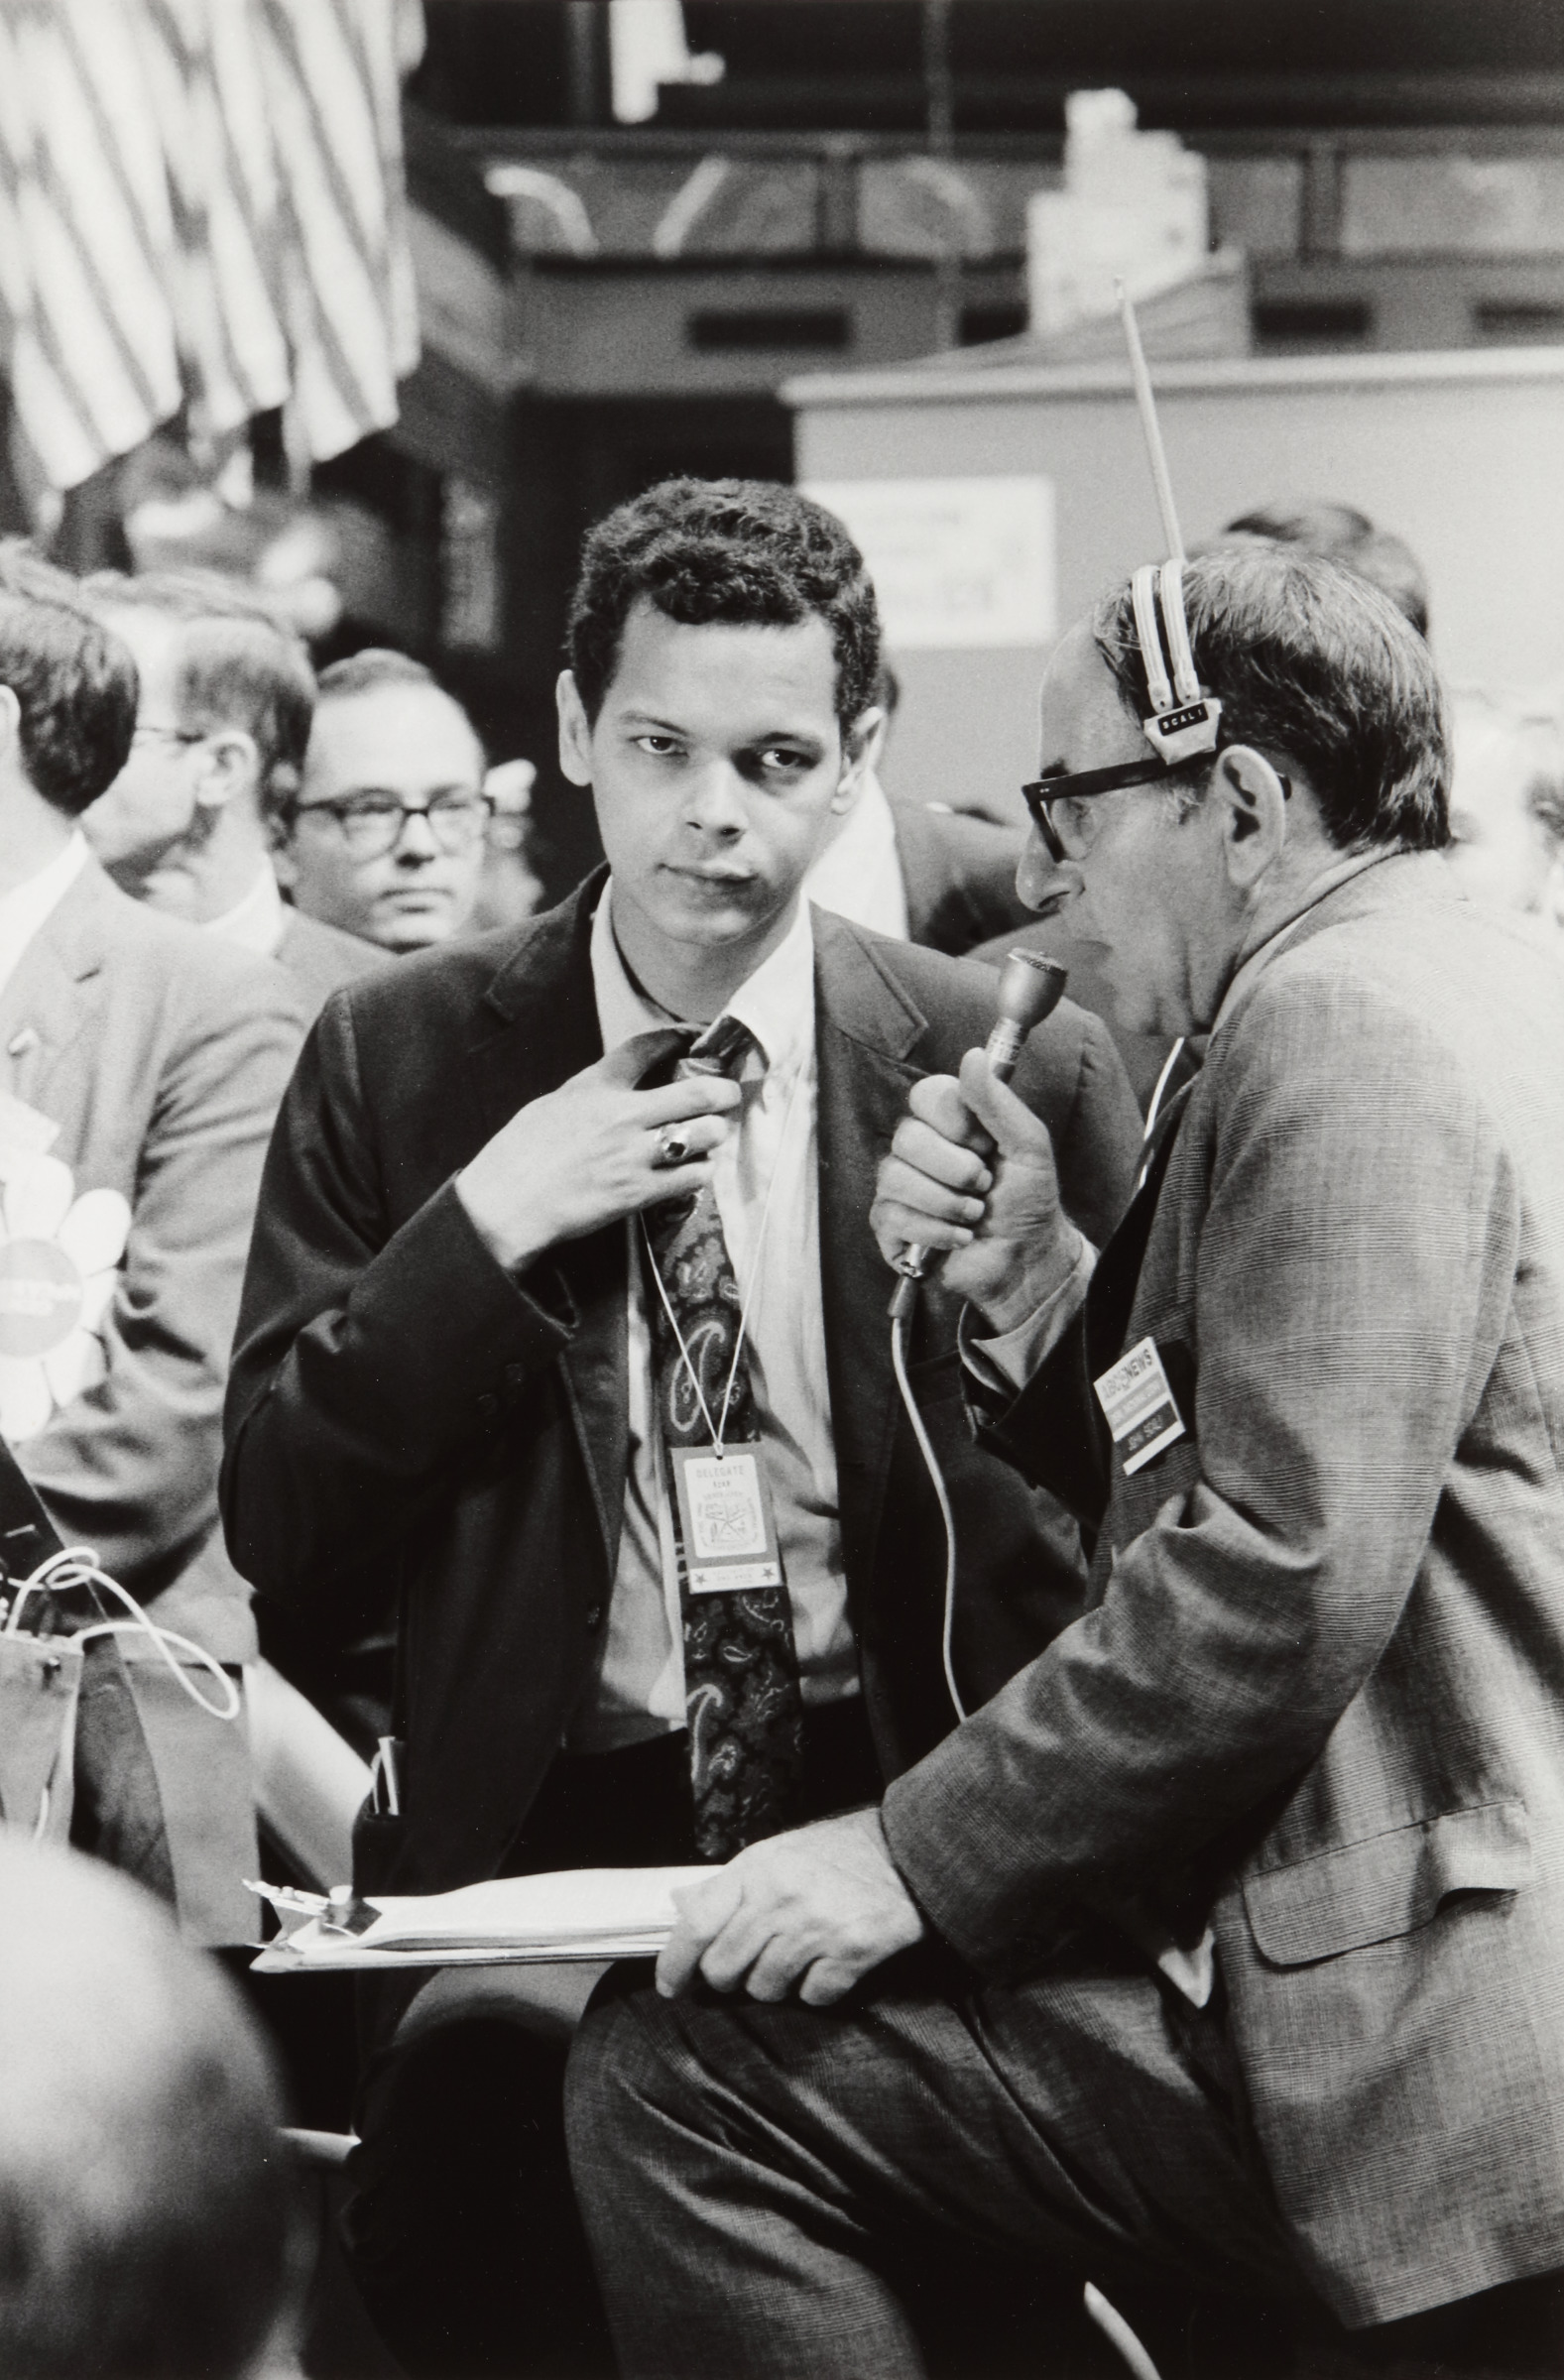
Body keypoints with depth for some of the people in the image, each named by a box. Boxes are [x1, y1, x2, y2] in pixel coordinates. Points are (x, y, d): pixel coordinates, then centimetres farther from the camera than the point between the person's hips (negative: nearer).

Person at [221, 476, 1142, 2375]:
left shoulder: (1010, 1070, 4)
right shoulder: (398, 1062, 8)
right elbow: (275, 1529, 5)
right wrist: (484, 1221, -7)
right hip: (552, 1823, 0)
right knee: (460, 2102, -31)